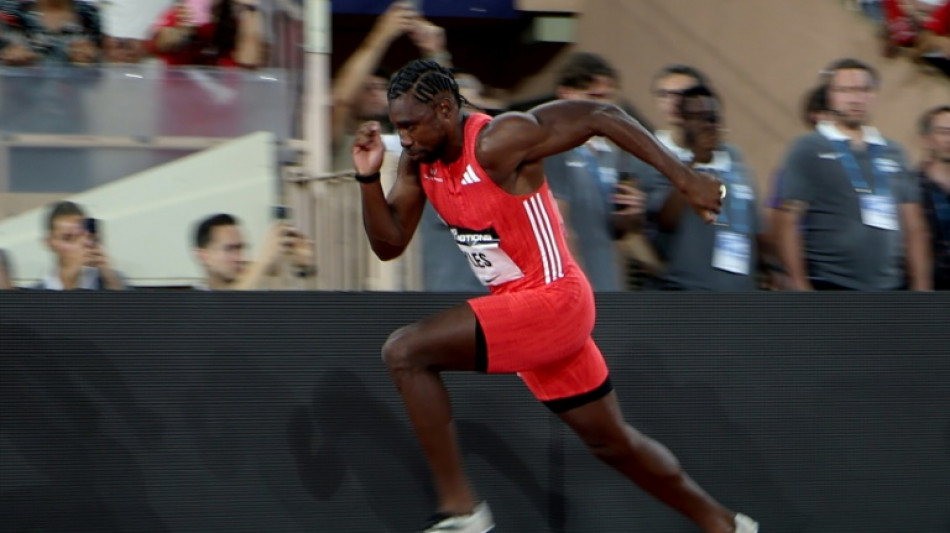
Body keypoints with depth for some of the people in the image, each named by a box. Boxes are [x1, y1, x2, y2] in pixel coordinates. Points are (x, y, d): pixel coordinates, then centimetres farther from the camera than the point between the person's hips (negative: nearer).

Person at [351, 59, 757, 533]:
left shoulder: (499, 142, -22)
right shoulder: (420, 160, 2)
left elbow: (601, 116, -19)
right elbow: (389, 244, 6)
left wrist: (684, 179, -20)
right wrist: (369, 177, -10)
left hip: (552, 300, -9)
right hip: (518, 305, 9)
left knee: (405, 352, -20)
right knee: (611, 440, 20)